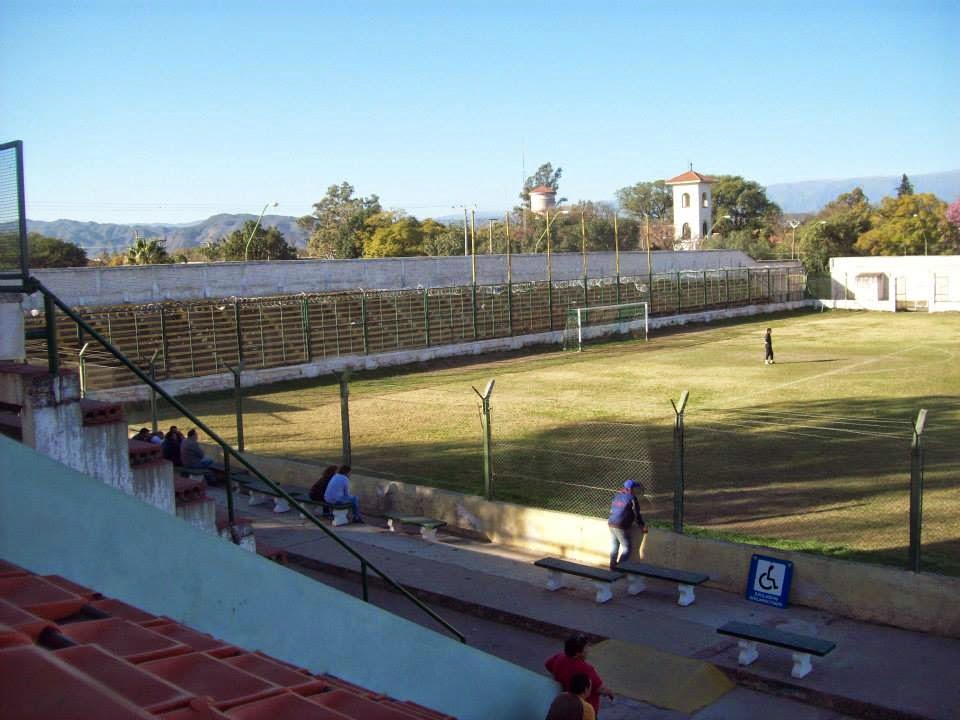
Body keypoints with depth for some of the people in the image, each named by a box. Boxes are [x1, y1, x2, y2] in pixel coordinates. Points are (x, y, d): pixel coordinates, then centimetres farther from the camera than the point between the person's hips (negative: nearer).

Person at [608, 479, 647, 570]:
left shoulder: (617, 496, 12)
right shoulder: (632, 498, -8)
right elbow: (637, 514, -5)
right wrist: (642, 526, 5)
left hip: (611, 524, 7)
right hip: (621, 527, -7)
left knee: (614, 546, 19)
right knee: (627, 547, 5)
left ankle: (612, 566, 26)